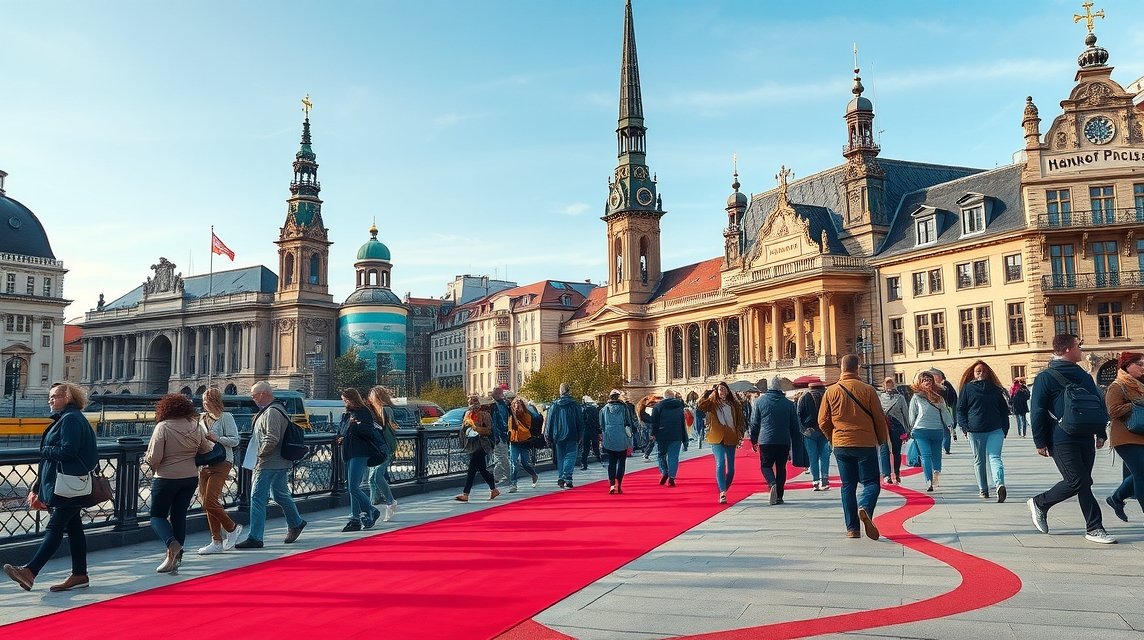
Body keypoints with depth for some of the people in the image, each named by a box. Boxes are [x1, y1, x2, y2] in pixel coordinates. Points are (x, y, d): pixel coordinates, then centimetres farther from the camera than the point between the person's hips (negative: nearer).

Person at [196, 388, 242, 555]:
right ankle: (217, 542, 15)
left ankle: (232, 528, 10)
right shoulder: (201, 418, 14)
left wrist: (218, 439, -21)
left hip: (221, 464, -7)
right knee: (208, 503, 7)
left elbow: (235, 440, -8)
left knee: (210, 502, -13)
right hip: (204, 464, 7)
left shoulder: (226, 417, -4)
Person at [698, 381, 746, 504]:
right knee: (720, 464, -17)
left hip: (731, 439, 3)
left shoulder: (733, 404, 10)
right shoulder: (712, 403, 3)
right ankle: (722, 492, -23)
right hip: (717, 439, -3)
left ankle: (724, 490, 25)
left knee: (731, 467, 8)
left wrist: (739, 436, 8)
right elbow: (699, 406, -12)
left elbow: (740, 420, 15)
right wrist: (707, 393, -11)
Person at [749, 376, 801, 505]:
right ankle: (779, 496, 13)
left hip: (766, 441, -1)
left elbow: (754, 423, 2)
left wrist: (754, 440, 13)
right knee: (781, 468, 12)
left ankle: (772, 484, -19)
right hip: (784, 441, 1)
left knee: (766, 465, 10)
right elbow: (794, 426, 6)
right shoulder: (789, 403, 3)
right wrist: (797, 443, 14)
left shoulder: (760, 401, -1)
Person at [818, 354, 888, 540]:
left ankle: (852, 528, 8)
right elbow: (879, 418, -1)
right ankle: (865, 508, -24)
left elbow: (823, 422, 3)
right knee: (871, 482, 6)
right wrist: (882, 439, 15)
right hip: (866, 444, -2)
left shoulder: (831, 392, 0)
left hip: (841, 446, 2)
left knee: (848, 486, 10)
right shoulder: (867, 390, -6)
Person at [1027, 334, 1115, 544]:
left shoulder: (1084, 376, 15)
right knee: (1077, 482, -12)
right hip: (1062, 441, -7)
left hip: (1085, 438, 7)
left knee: (1083, 482, 6)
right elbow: (1037, 412, -9)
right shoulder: (1046, 378, -6)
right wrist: (1040, 442, -12)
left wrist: (1100, 433, 15)